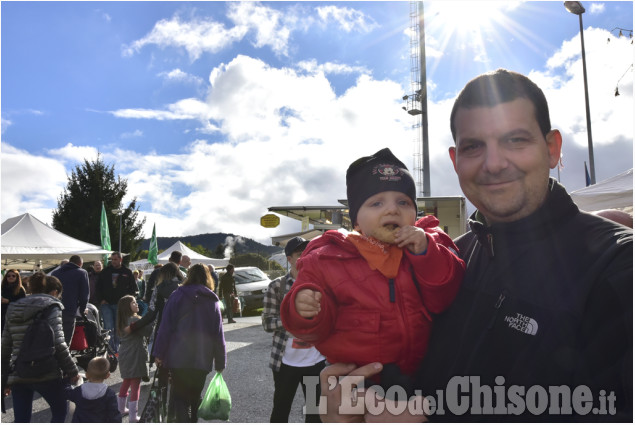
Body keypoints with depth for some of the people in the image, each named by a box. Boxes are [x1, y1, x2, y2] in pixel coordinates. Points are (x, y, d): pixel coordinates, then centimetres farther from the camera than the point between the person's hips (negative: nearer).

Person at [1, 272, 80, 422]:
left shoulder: (13, 310, 12)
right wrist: (72, 371, -7)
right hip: (46, 375, -5)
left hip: (18, 375, 6)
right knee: (60, 410, 16)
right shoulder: (51, 307, -7)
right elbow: (58, 345, -15)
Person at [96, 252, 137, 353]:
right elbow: (98, 287, 11)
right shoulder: (105, 271, 6)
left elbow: (133, 288, 8)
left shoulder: (127, 272, 3)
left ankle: (116, 349, 19)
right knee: (109, 327, -9)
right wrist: (101, 300, 0)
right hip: (106, 304, 0)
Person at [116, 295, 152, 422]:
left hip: (124, 356, 9)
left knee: (126, 382, 23)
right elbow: (148, 332, -21)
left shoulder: (122, 321, 9)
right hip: (135, 357, -9)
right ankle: (133, 416, -1)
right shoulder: (135, 320, -18)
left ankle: (121, 409, 36)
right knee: (135, 385, -3)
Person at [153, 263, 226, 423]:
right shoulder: (213, 301, 5)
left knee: (181, 397, 4)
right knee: (195, 396, 20)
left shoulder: (178, 295, -2)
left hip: (178, 357, -2)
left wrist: (159, 353, 0)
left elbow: (165, 327, -6)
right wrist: (220, 362, 8)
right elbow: (218, 335, 4)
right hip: (202, 359, 3)